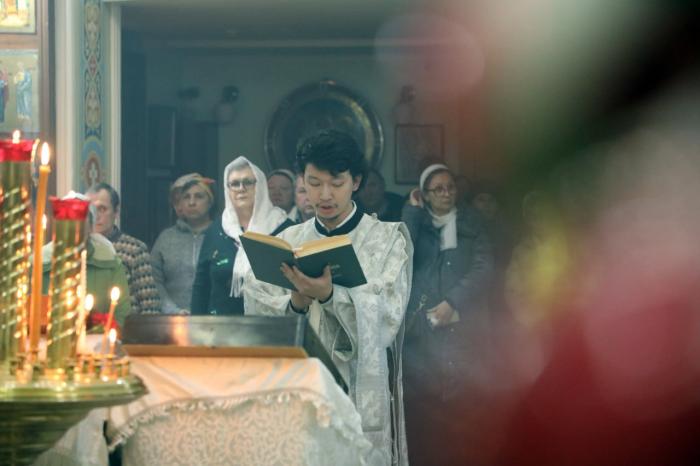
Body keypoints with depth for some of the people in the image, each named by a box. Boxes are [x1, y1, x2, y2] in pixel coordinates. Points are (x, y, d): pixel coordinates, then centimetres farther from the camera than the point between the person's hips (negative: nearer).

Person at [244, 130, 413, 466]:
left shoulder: (387, 240, 1)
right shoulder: (286, 242, 10)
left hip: (359, 391, -2)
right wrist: (295, 304, -17)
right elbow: (255, 315, 2)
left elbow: (383, 323, -11)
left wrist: (329, 296, -26)